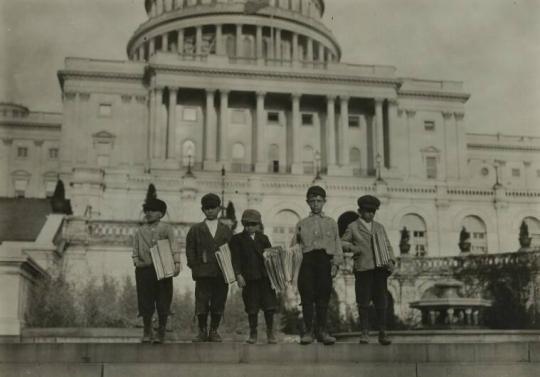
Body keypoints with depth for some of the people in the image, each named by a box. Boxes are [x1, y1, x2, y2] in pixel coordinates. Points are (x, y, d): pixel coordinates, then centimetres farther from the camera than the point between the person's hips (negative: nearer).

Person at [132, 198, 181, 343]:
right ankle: (147, 333, 19)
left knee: (163, 303, 0)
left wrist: (177, 263, -19)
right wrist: (137, 262, -4)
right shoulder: (140, 231, 15)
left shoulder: (166, 229, 5)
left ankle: (161, 333, 12)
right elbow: (135, 251, 15)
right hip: (144, 270, 2)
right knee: (145, 304, 3)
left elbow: (174, 247, -6)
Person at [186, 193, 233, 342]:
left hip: (222, 273, 1)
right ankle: (202, 331, 8)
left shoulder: (226, 230, 13)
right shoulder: (195, 229, 9)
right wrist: (194, 267, -3)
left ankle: (214, 331, 14)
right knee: (201, 303, -3)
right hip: (203, 273, -1)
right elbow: (190, 250, 7)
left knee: (218, 303, 3)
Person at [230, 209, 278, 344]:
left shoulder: (263, 238, 16)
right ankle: (253, 333, 14)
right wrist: (238, 275, -12)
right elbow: (235, 258, -1)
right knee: (252, 308, 1)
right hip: (249, 278, -2)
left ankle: (270, 333, 13)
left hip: (265, 277, 2)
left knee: (269, 305, 0)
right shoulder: (237, 239, 6)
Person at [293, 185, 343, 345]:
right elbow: (294, 246, 14)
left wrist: (336, 263, 0)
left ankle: (322, 331, 4)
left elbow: (337, 245, 12)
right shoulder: (302, 224, 17)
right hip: (307, 261, 0)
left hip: (325, 260, 0)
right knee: (307, 296, -6)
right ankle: (308, 331, 0)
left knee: (323, 296, -3)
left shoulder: (331, 223, 17)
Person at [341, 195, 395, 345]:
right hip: (363, 269, -3)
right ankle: (365, 333, 5)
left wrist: (391, 261, 2)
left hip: (380, 268, 3)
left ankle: (382, 333, 4)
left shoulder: (379, 227, 19)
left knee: (381, 302, -1)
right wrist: (351, 247, -8)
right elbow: (342, 242, 13)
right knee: (363, 302, -2)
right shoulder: (353, 227, 8)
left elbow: (387, 246, 18)